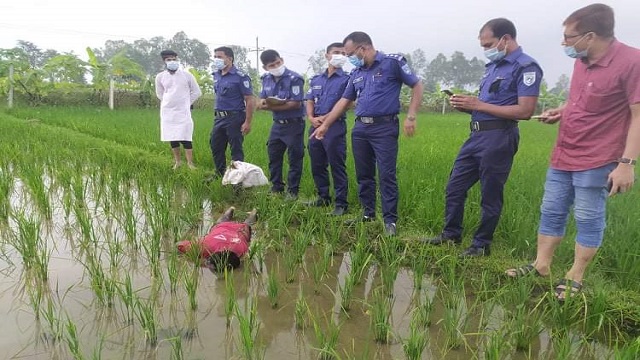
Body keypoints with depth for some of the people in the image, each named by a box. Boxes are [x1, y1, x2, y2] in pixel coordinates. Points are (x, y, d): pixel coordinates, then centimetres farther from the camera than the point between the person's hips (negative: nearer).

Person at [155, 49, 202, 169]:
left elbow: (196, 92, 6)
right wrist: (169, 103, 12)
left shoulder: (187, 75, -3)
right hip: (168, 113, 2)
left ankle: (190, 163, -1)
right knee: (172, 139, 7)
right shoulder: (160, 77, 2)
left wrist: (187, 103, 6)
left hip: (183, 112, -2)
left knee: (185, 139, -7)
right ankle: (177, 161, 20)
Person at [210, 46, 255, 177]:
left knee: (236, 150, 0)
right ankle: (220, 174, 31)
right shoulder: (216, 75, 9)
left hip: (234, 118, -8)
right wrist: (218, 114, 17)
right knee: (215, 146, 15)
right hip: (219, 117, 8)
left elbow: (250, 100, -15)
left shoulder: (240, 77, -13)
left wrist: (247, 122, -19)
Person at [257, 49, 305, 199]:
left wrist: (272, 106, -20)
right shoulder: (266, 79, 6)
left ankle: (293, 190, 11)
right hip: (277, 123, 7)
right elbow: (262, 102, 8)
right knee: (273, 155, 13)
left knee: (294, 158, 1)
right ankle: (276, 187, 26)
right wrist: (264, 103, -17)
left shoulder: (294, 79, -16)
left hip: (294, 124, -7)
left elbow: (296, 103, -22)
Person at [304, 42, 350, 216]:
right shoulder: (316, 80, 17)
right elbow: (309, 101, 15)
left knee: (337, 166, -4)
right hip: (315, 126, 6)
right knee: (317, 165, 12)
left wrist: (326, 118, -16)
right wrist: (311, 118, -4)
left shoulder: (346, 79, 0)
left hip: (335, 127, -6)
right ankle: (323, 197, 25)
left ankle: (341, 203, 3)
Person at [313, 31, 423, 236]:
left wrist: (411, 116, -11)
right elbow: (344, 101, 20)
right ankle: (368, 214, 23)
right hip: (360, 128, 7)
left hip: (385, 127, -6)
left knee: (386, 175, -7)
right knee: (363, 174, 10)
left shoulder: (393, 62, -4)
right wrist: (325, 125, 17)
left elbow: (417, 86, -2)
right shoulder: (356, 73, 15)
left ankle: (390, 220, 1)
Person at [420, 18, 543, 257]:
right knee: (455, 187, 12)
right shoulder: (493, 65, 18)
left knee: (490, 196, 3)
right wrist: (466, 105, 1)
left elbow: (525, 111, -19)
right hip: (477, 135, 9)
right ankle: (451, 234, 27)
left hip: (499, 138, -9)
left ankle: (481, 245, 18)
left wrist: (478, 105, -17)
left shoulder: (526, 67, -10)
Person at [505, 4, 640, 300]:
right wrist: (560, 111, 5)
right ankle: (541, 266, 25)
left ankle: (575, 277, 17)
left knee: (588, 220, 4)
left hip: (595, 162, -8)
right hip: (562, 157, 8)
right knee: (551, 212, 12)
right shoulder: (582, 61, 8)